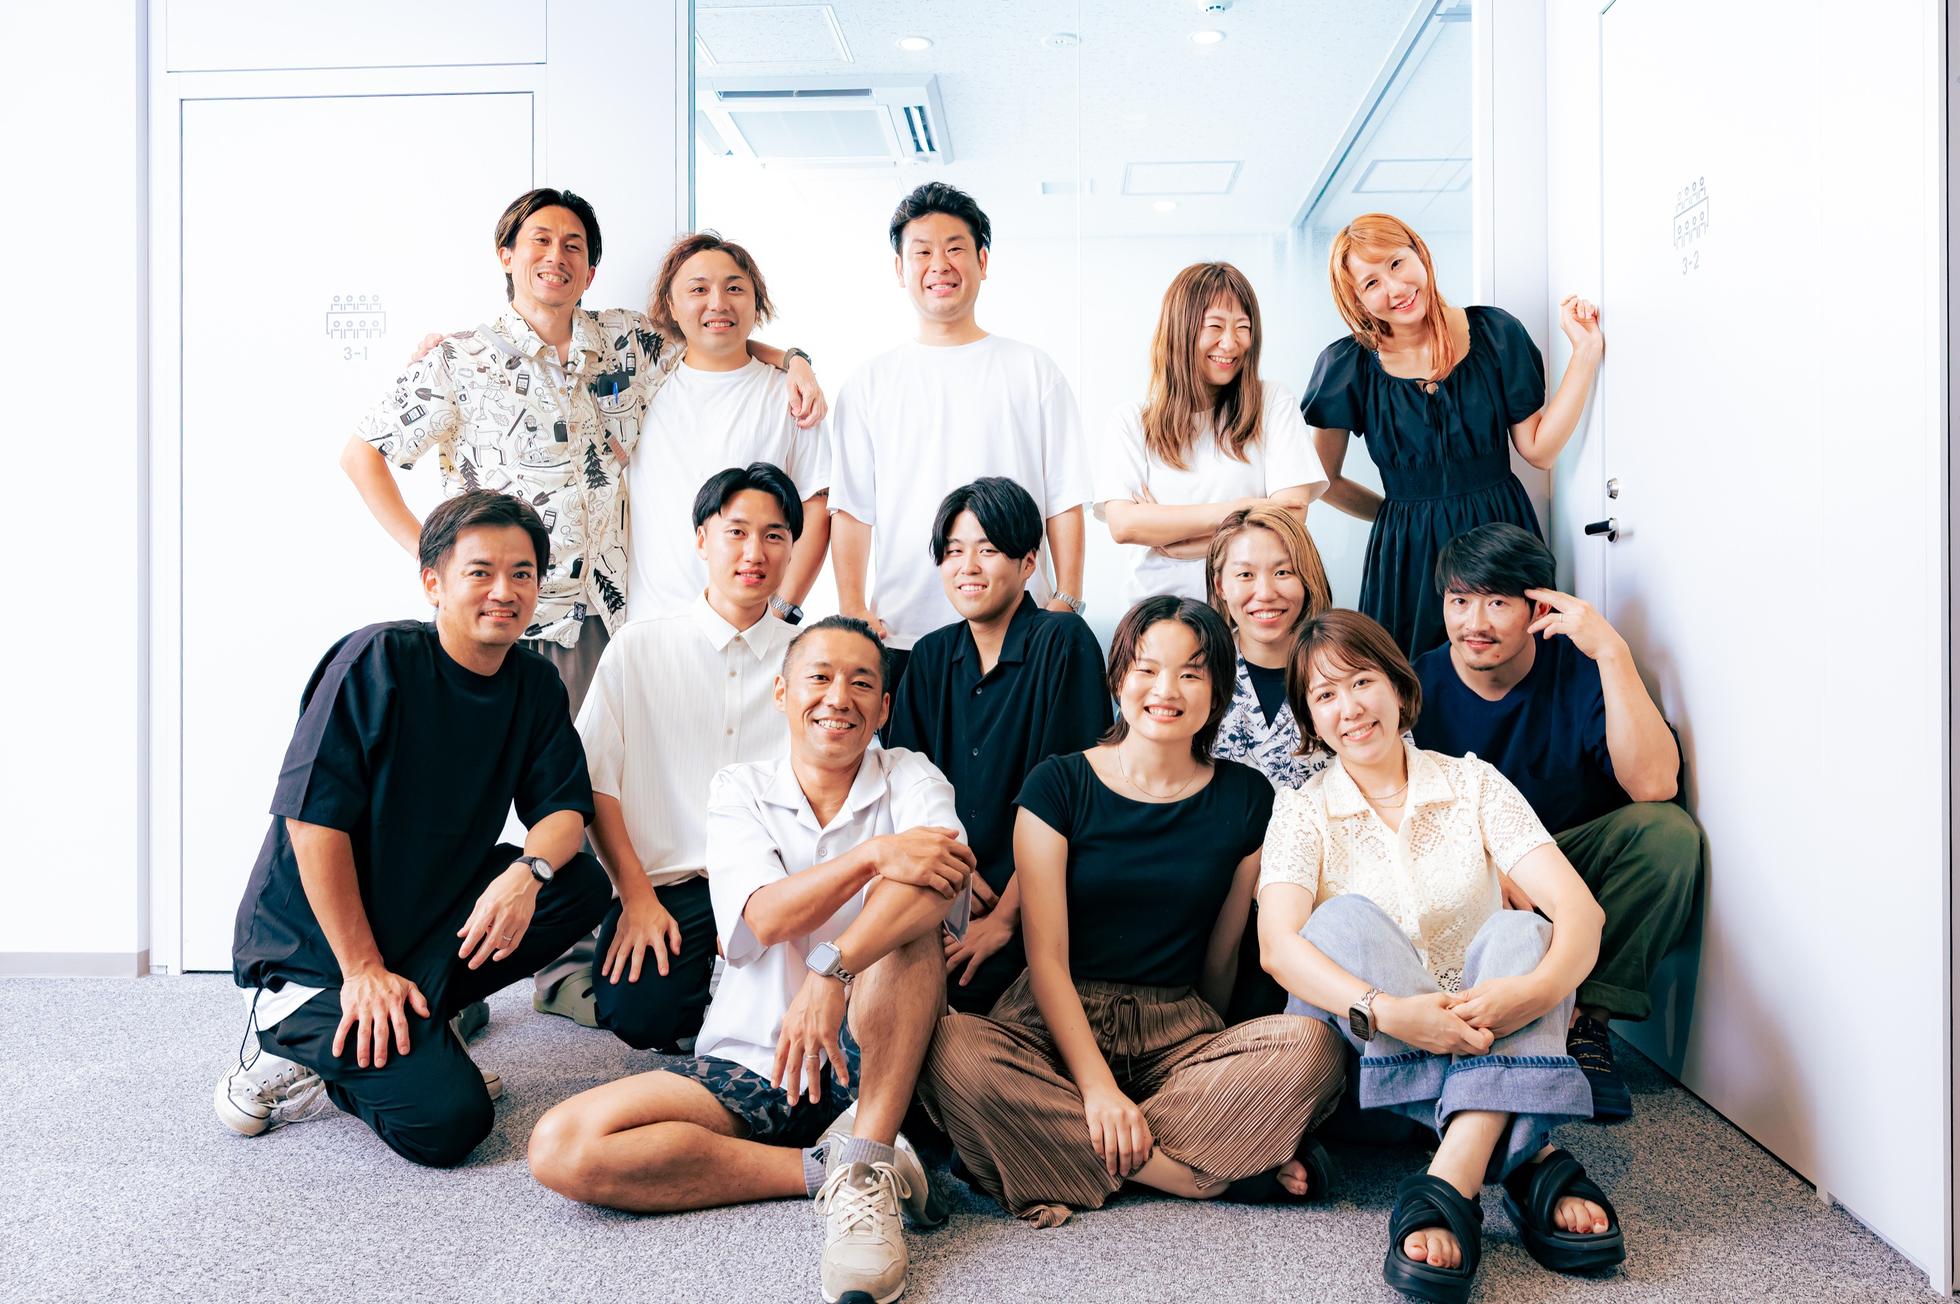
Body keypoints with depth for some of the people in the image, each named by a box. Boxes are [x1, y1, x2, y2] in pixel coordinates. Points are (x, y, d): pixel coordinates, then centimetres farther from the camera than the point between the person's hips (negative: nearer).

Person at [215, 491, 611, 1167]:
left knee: (582, 883, -14)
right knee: (448, 1121, -19)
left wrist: (528, 871, -27)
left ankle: (400, 1021, -4)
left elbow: (564, 807, -3)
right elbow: (314, 819, -21)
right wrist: (364, 968, -19)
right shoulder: (377, 661, -19)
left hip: (433, 920, 7)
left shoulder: (535, 683, 0)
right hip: (315, 946, -7)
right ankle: (298, 1039, 5)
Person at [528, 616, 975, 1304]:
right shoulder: (740, 789, 6)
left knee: (911, 896, -28)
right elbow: (765, 917, -12)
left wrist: (832, 969, -37)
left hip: (873, 1062, -2)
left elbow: (943, 880, -22)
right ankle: (831, 1168, -18)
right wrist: (874, 855, -28)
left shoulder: (909, 777, 2)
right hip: (753, 1064, 2)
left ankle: (863, 1166, -30)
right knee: (562, 1147, -20)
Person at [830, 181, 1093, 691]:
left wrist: (1066, 604, -4)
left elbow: (1064, 501, 5)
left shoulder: (1032, 370, 8)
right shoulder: (871, 382, 11)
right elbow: (852, 507, 6)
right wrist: (851, 609, -4)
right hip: (899, 634, 1)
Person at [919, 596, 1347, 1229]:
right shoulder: (1058, 785, -1)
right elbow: (1047, 956, -7)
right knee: (952, 1050, -34)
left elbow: (1222, 955, 10)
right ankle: (1231, 1166, -24)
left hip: (1179, 1031, 1)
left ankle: (1071, 1162, -22)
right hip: (1058, 1026, -1)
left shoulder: (1246, 797, 4)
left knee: (1312, 1046, -27)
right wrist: (1095, 1084, -18)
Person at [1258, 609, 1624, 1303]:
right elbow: (1277, 945, -18)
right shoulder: (1302, 811, 1)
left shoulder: (1472, 784, 3)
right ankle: (1529, 1162, -34)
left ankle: (1450, 1184, -44)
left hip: (1490, 1050, 1)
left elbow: (1578, 908, -10)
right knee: (1346, 918, -27)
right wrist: (1386, 1012, -37)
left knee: (1516, 931, -26)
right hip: (1366, 1058, -1)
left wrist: (1536, 989, -34)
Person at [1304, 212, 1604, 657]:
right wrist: (1399, 512, 6)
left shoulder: (1495, 332, -1)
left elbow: (1539, 450, -3)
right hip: (1407, 554, -1)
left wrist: (1585, 353, -8)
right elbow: (1322, 479, 4)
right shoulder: (1348, 365, -5)